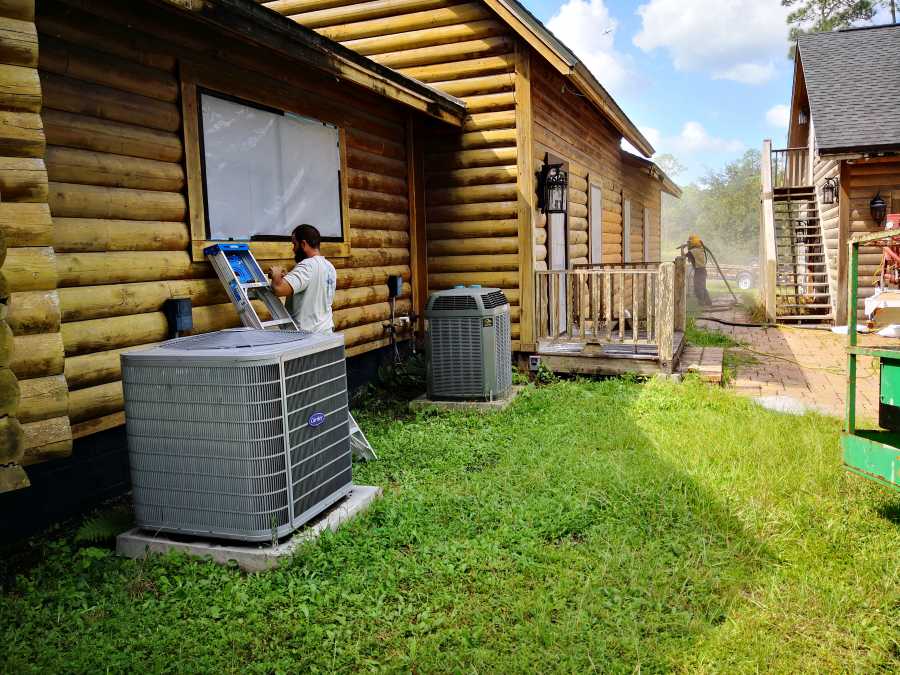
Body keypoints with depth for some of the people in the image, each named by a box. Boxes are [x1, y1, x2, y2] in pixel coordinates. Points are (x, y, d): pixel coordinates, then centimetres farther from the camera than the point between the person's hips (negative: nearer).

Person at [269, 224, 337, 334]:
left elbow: (279, 289, -31)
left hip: (307, 333, -9)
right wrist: (288, 276, 13)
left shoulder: (307, 266, -19)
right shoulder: (330, 267, 10)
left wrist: (276, 275, -10)